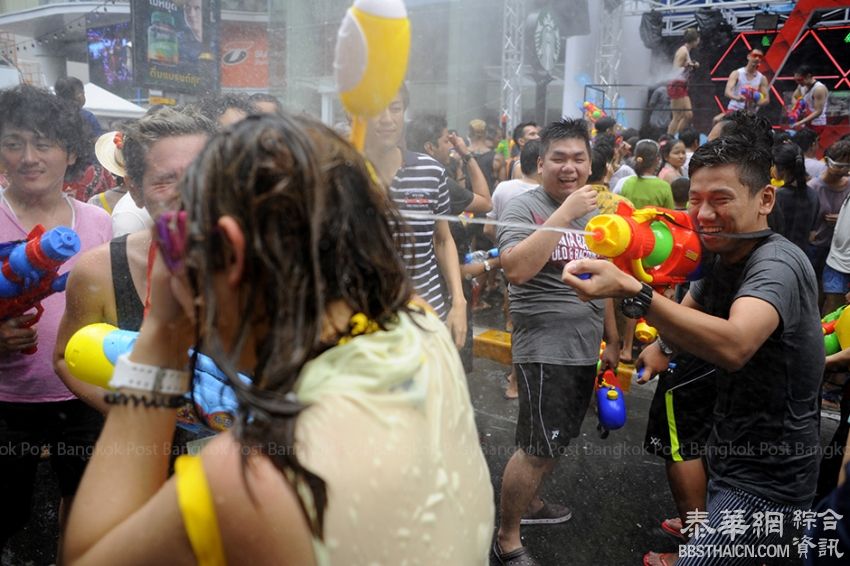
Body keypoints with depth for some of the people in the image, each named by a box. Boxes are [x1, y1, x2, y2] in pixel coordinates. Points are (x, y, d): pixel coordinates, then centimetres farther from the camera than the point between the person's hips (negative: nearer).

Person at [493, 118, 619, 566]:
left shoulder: (596, 214, 12)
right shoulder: (524, 207, -11)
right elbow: (515, 270, -28)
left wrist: (612, 341, 20)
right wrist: (566, 213, -26)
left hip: (586, 349, 8)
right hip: (544, 349, -7)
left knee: (557, 441, 18)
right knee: (538, 448, -4)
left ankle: (529, 502, 39)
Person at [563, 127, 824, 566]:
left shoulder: (777, 263, -26)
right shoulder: (722, 257, 3)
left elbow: (734, 345, -46)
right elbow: (689, 314, 20)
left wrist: (630, 290, -53)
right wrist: (663, 343, 0)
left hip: (767, 479, -9)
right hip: (731, 456, 9)